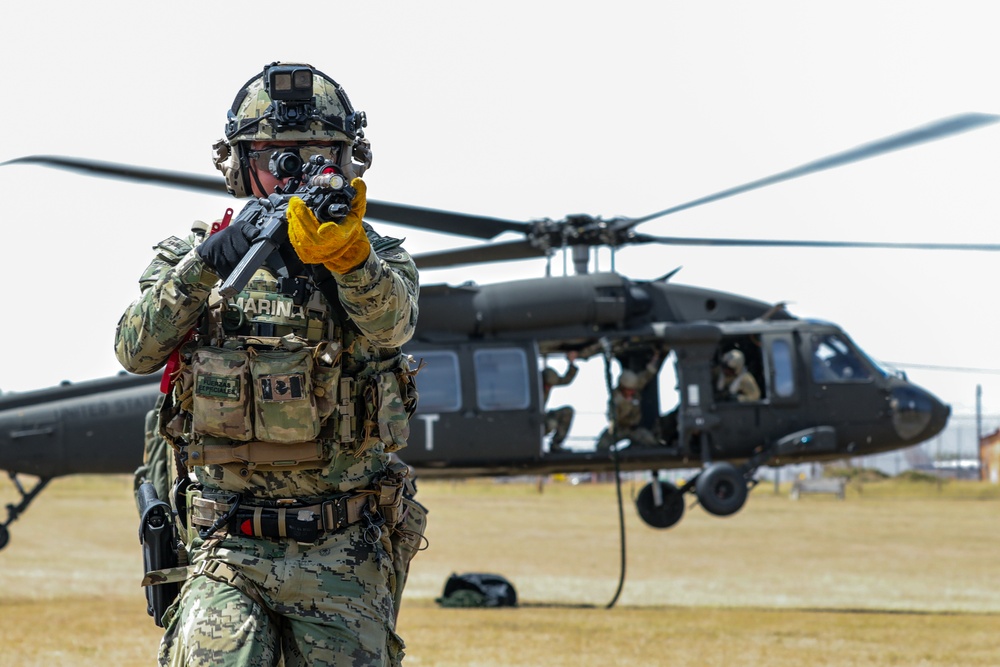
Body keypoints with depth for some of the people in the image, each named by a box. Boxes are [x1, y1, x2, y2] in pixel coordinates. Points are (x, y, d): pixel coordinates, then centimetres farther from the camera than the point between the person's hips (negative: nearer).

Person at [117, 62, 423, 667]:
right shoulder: (193, 255, 9)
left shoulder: (378, 259, 5)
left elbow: (389, 322, -18)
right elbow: (137, 350, -6)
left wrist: (346, 252, -40)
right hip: (226, 553, -1)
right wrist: (203, 264, -22)